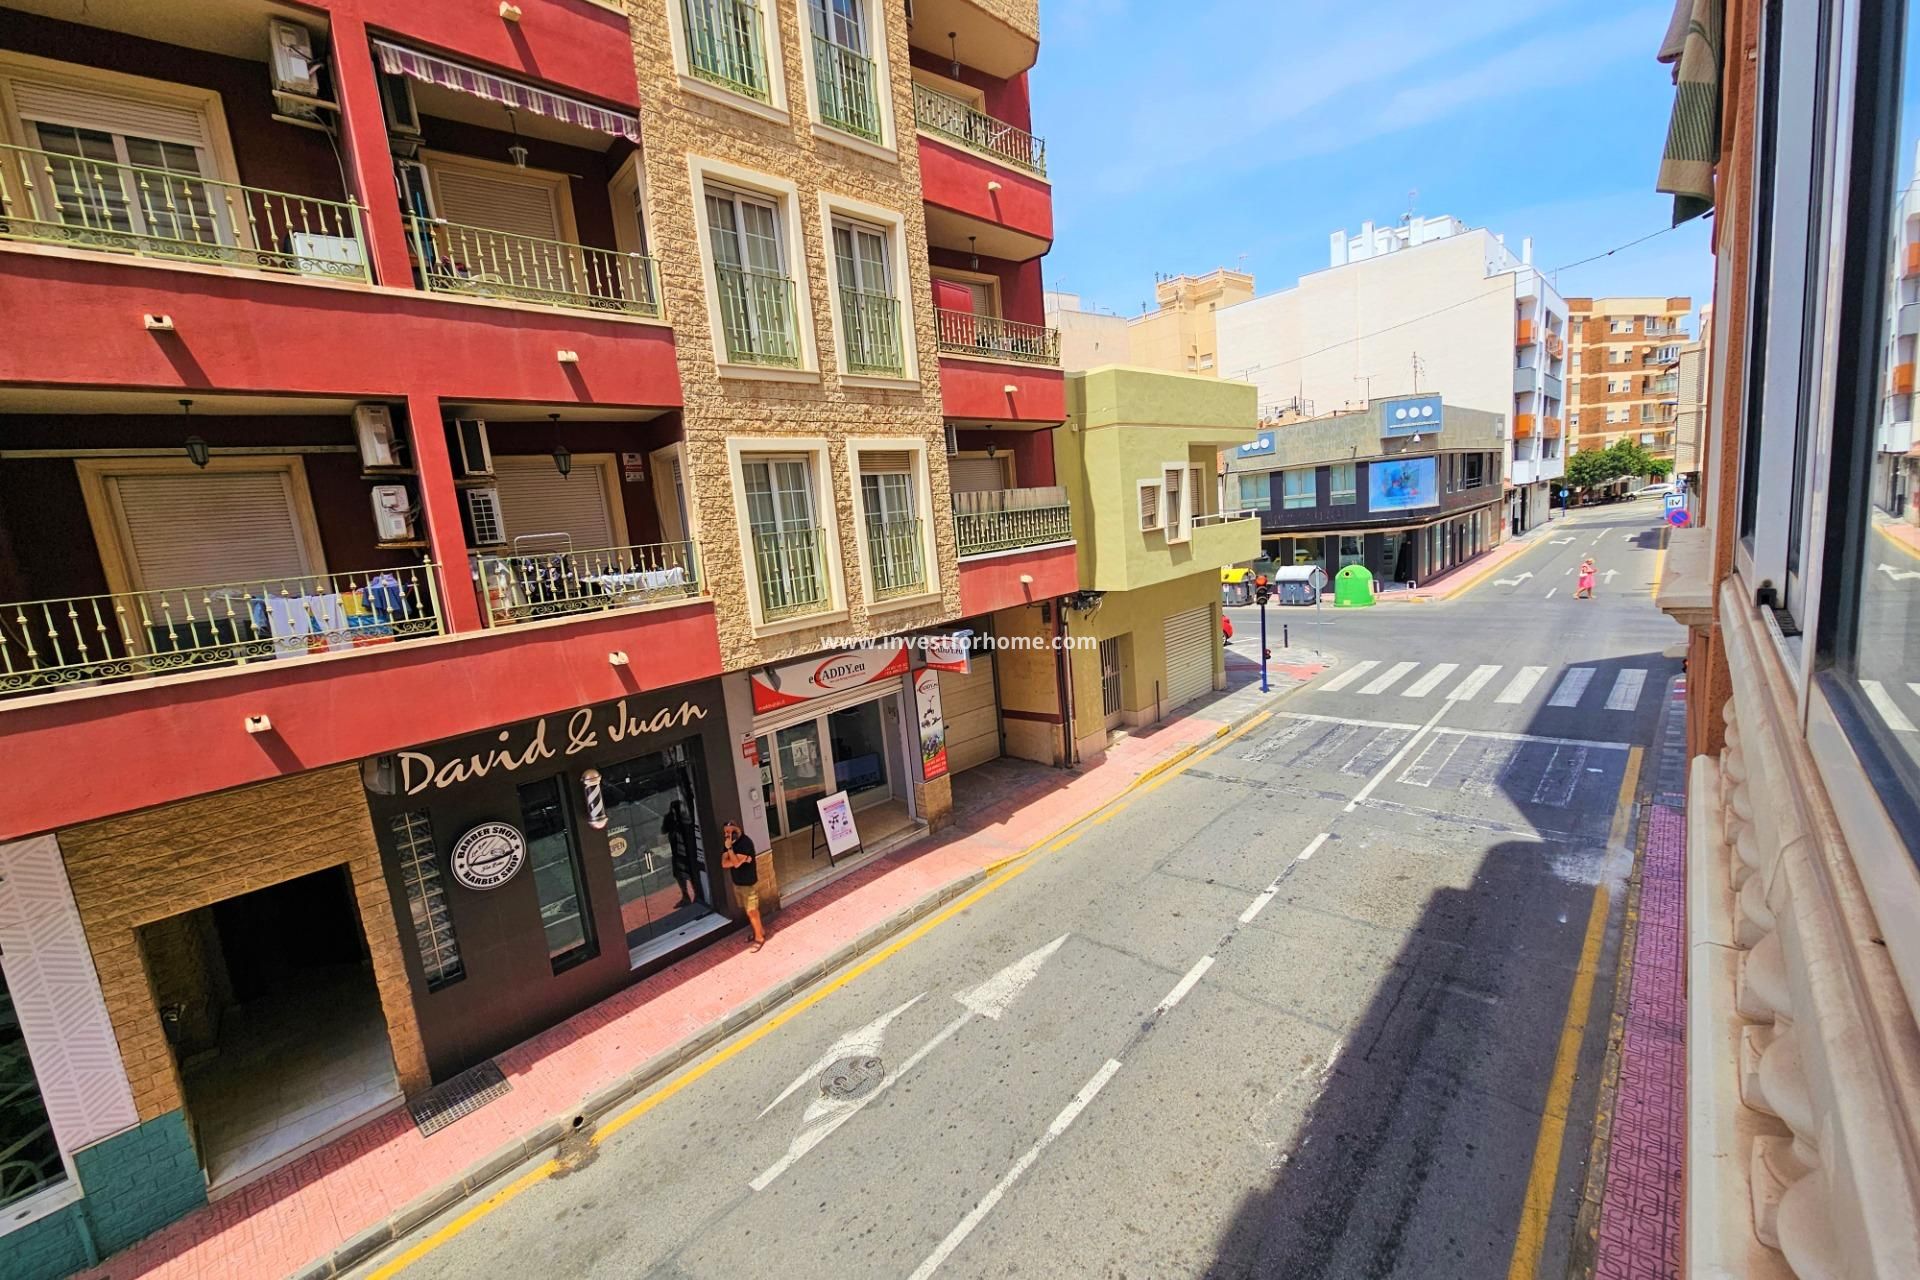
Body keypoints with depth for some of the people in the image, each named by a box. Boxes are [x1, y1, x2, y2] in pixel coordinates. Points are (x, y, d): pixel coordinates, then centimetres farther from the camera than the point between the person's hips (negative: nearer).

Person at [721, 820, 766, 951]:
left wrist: (729, 848, -31)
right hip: (737, 883, 8)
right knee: (747, 910, 19)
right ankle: (759, 930, 36)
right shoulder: (728, 842, -2)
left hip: (749, 883, -8)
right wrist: (740, 860, -23)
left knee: (752, 911, 0)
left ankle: (759, 938, 15)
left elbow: (736, 863, -30)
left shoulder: (746, 842, -25)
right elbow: (724, 863, -9)